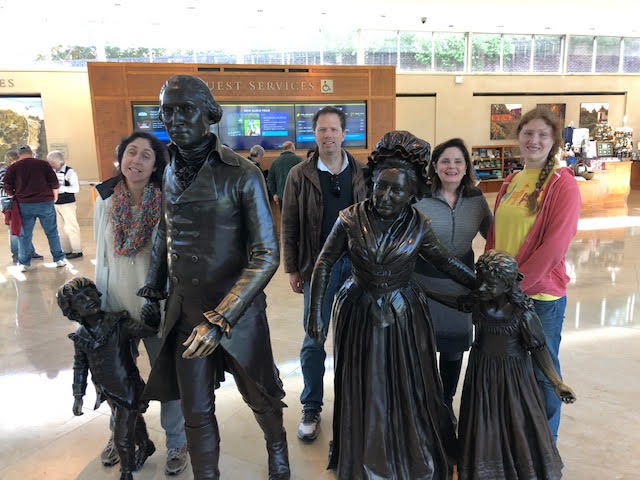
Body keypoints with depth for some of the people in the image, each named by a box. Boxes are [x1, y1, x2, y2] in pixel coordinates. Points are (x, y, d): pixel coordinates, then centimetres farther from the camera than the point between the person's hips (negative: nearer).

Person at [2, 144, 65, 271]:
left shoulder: (12, 168, 2)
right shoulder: (43, 164, 0)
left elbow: (7, 188, 2)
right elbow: (54, 183, -1)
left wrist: (17, 196, 20)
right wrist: (54, 197, 13)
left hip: (24, 205, 1)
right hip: (45, 203, -1)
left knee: (24, 235, 9)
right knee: (52, 232, 8)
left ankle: (24, 263, 14)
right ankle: (59, 259, 12)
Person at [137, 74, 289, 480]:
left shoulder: (242, 175, -15)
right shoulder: (171, 172, 1)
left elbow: (266, 256, -18)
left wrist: (221, 319, -23)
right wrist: (153, 290, 13)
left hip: (237, 311, -3)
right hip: (185, 311, 4)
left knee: (260, 396, 17)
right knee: (196, 411, 13)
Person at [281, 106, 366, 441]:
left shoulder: (361, 174, 3)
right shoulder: (300, 175, 0)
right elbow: (289, 225, 0)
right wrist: (292, 269, -3)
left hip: (356, 263, 2)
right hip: (318, 264, -1)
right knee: (313, 340, 5)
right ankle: (311, 408, 21)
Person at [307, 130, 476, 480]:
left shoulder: (418, 226, -8)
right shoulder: (351, 219, -11)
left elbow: (447, 262, 4)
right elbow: (324, 264, -4)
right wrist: (315, 313, -7)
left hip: (404, 315, 1)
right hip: (359, 314, 0)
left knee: (410, 391, 12)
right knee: (363, 392, 13)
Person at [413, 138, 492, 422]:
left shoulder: (476, 199, 1)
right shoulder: (418, 199, -12)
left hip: (460, 282, 4)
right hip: (424, 281, -3)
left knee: (454, 348, 15)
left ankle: (446, 402, 38)